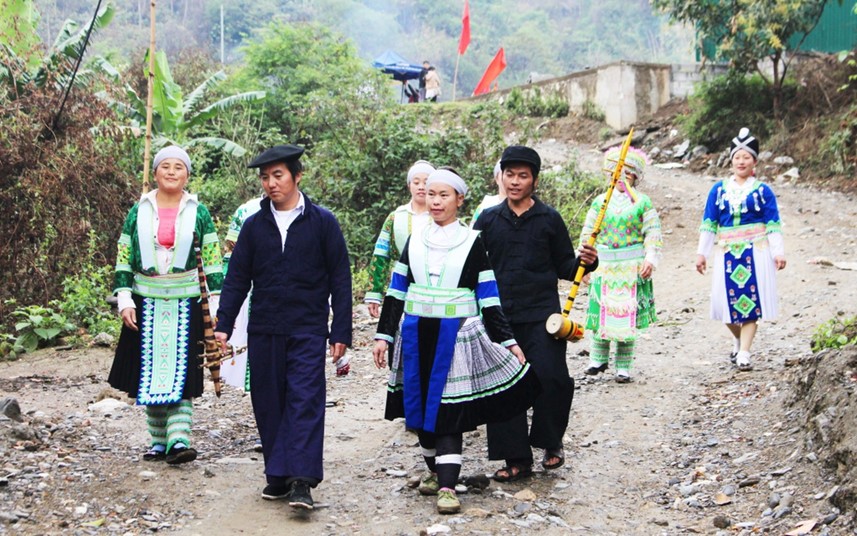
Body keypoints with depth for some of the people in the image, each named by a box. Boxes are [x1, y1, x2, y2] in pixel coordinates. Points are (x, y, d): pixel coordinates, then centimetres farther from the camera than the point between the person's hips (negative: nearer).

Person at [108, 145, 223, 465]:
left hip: (186, 304, -1)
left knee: (181, 374, -8)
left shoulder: (199, 213, 5)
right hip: (146, 303, 2)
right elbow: (124, 259, 6)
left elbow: (213, 261, 5)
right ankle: (159, 442, 11)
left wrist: (216, 305, -1)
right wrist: (125, 301, -3)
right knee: (150, 374, 3)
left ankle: (179, 440, -14)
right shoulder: (139, 211, 6)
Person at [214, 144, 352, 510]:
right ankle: (278, 476, 17)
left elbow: (340, 280, 1)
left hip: (308, 330, -3)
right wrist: (224, 325, 3)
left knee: (305, 401, -10)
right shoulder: (254, 225, 8)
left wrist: (341, 332, -3)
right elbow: (237, 278, 11)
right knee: (268, 404, 6)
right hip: (263, 330, 4)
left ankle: (301, 480, -13)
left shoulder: (322, 222, 0)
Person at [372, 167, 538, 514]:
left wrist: (508, 341, -3)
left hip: (456, 337, -4)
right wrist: (384, 335, 6)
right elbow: (396, 292, 12)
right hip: (416, 336, 4)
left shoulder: (472, 242, 1)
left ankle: (447, 487, -13)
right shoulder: (415, 242, 10)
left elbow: (489, 298, 1)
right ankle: (435, 470, 23)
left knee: (447, 408, -10)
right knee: (421, 404, 6)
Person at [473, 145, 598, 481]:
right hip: (500, 316, 2)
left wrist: (585, 262, -10)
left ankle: (550, 443, 13)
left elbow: (564, 267, 9)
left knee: (550, 378, -13)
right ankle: (516, 459, 13)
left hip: (542, 315, -2)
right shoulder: (488, 220, 9)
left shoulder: (549, 219, 5)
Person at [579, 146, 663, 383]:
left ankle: (623, 366, 6)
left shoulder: (643, 203, 3)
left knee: (628, 315, 0)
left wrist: (650, 259, -10)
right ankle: (598, 359, 14)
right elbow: (587, 234, 11)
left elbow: (654, 235, 2)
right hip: (604, 266, 1)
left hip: (633, 268, -1)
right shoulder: (600, 201, 8)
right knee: (601, 312, -1)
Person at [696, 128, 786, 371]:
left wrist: (778, 252, -5)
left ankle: (743, 354, -3)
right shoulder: (719, 189, 8)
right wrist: (702, 252, 7)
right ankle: (739, 340, 29)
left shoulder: (762, 191, 2)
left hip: (755, 252, -2)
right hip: (727, 253, 2)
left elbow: (773, 225, 2)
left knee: (751, 301, -5)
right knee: (726, 301, 1)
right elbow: (708, 224, 10)